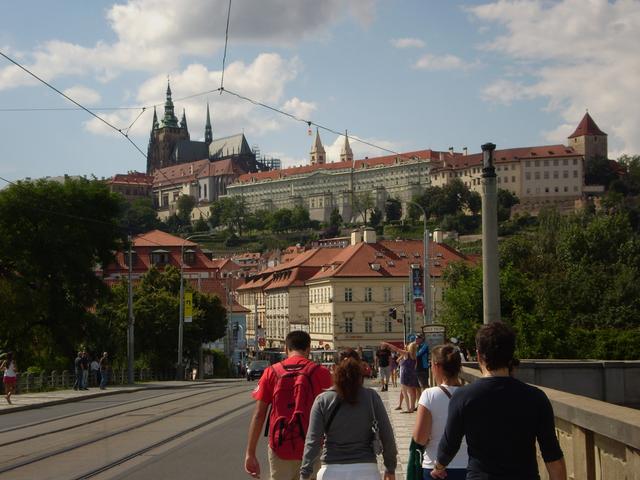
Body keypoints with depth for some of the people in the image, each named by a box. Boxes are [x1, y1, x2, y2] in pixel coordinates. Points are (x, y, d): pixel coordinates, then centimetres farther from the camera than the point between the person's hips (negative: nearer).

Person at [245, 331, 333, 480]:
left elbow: (258, 415, -1)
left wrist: (250, 454, 1)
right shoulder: (320, 373, -1)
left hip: (279, 447, 1)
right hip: (310, 449, -1)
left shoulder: (271, 372, 2)